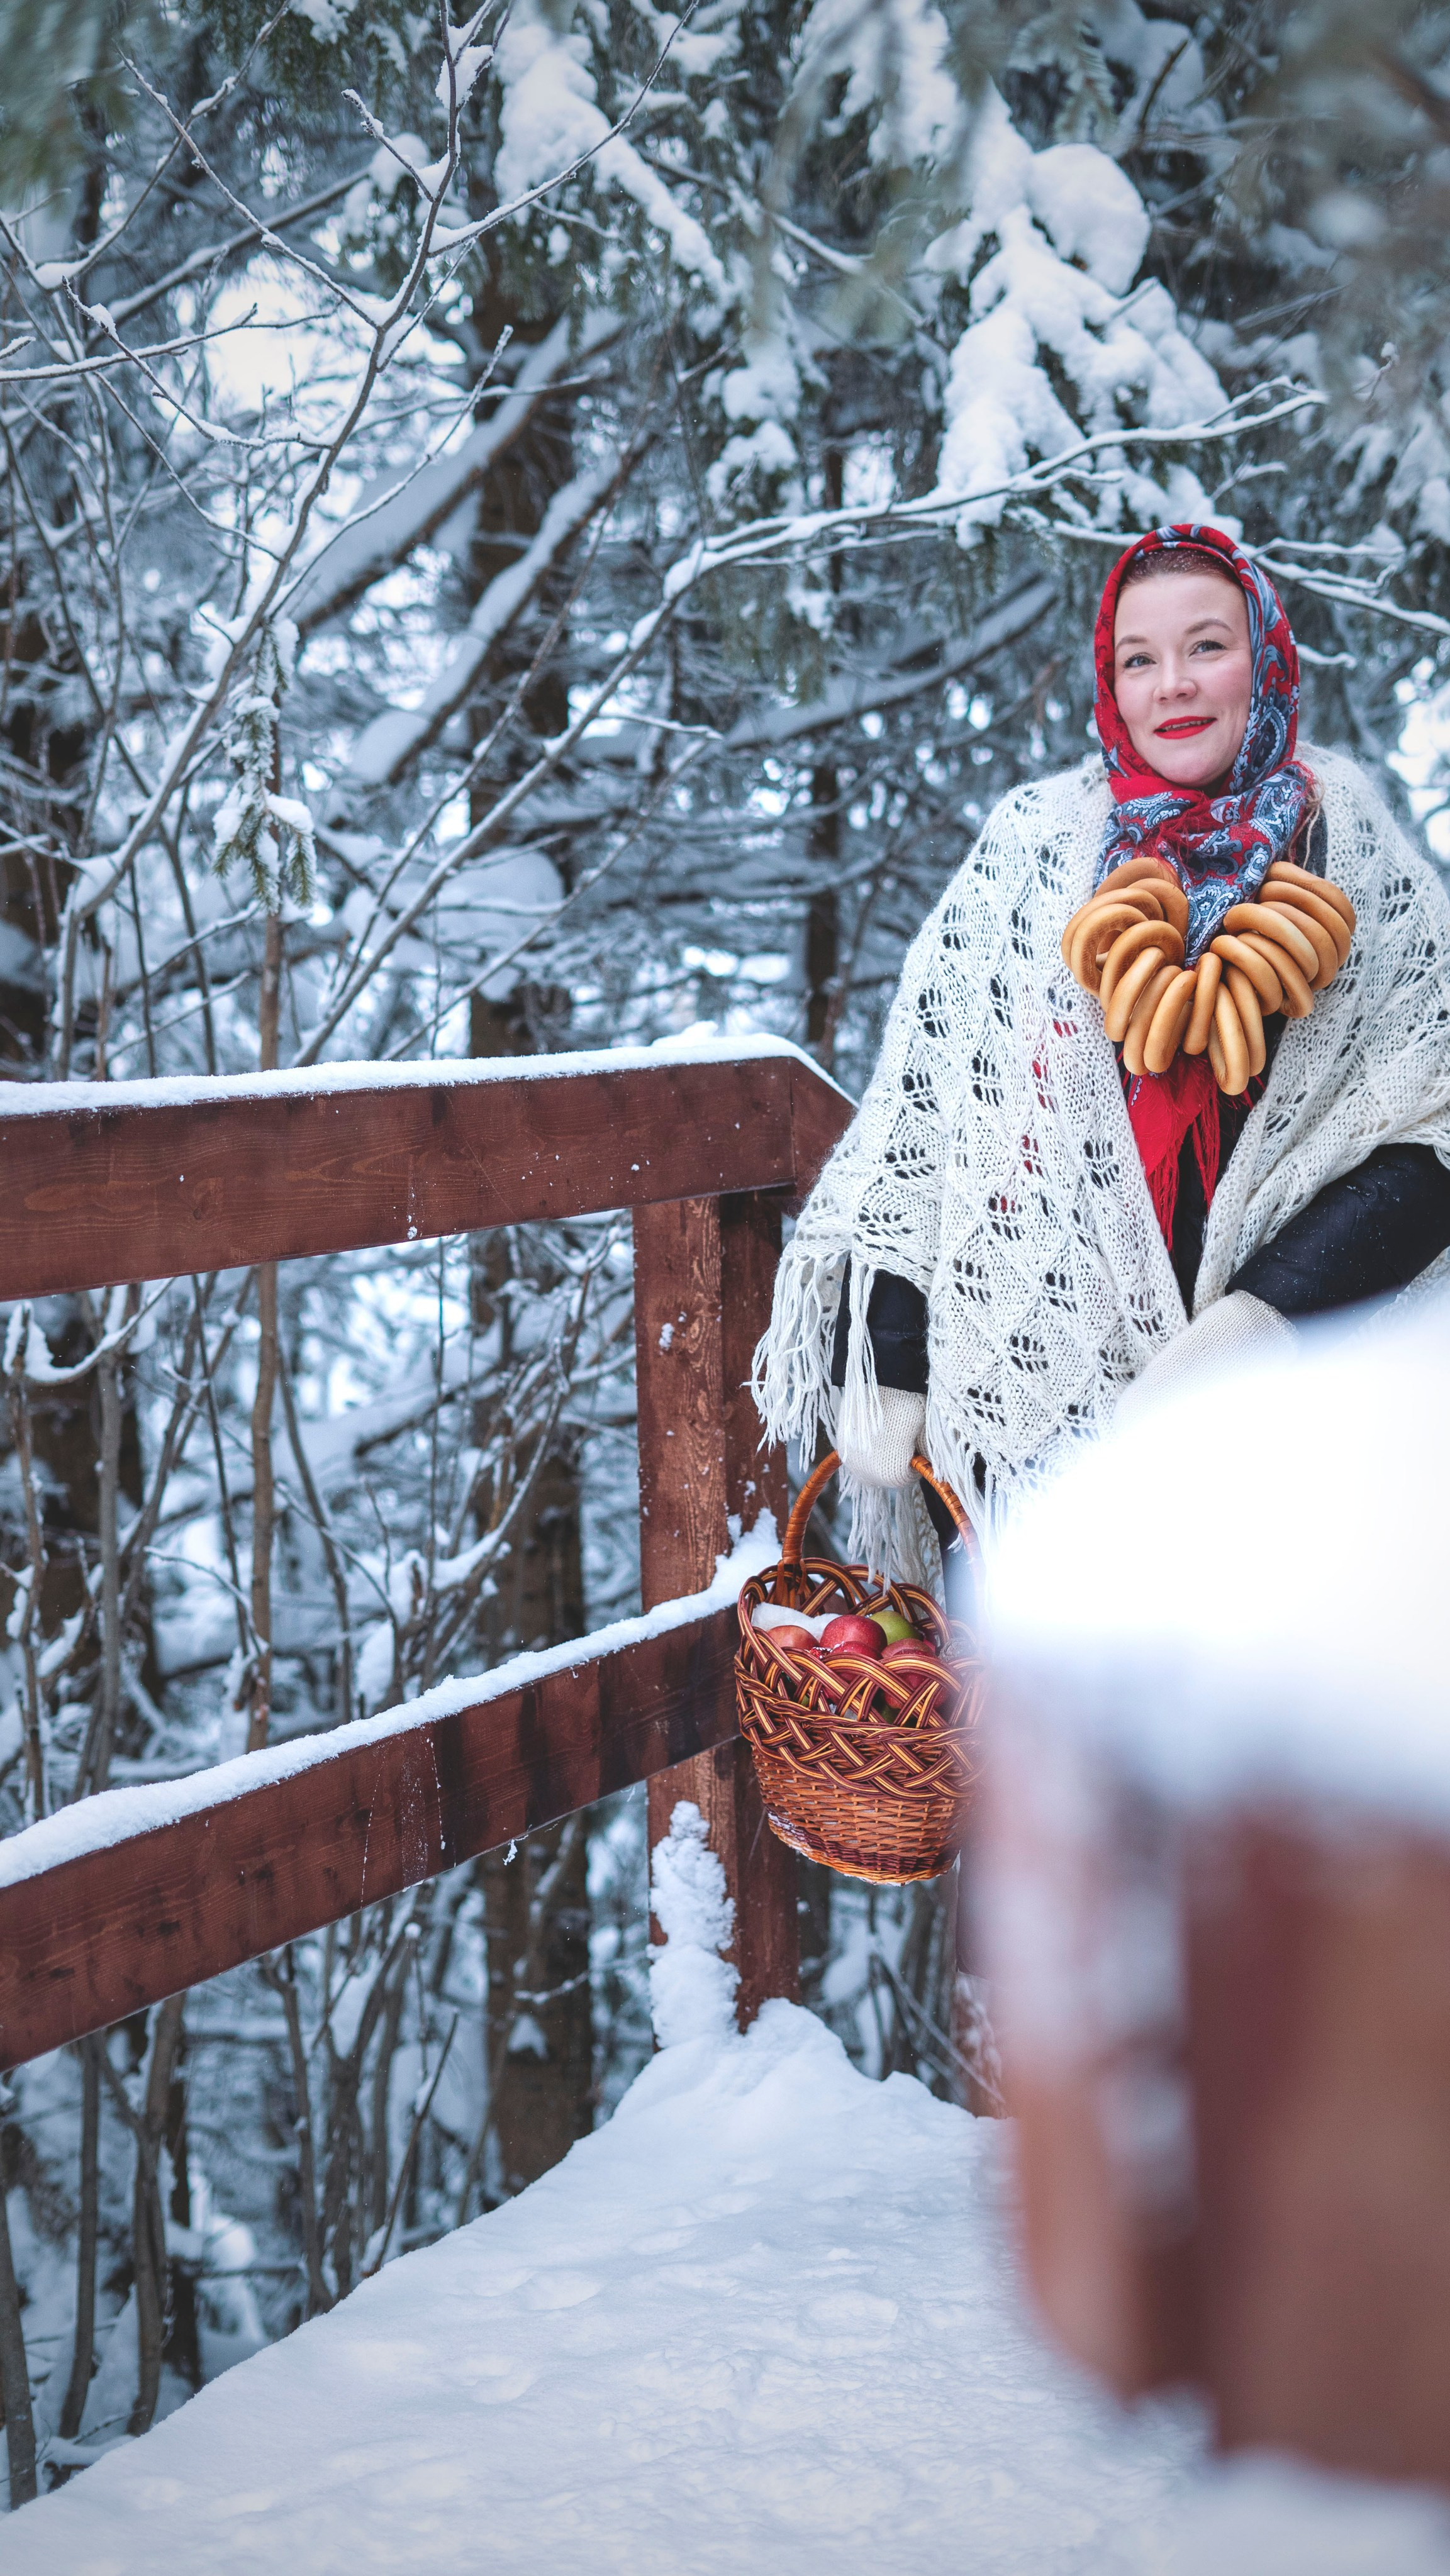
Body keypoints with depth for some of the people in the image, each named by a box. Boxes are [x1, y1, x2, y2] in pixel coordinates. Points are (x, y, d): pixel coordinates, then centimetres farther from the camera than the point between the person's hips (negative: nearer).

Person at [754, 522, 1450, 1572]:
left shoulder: (1353, 854, 5)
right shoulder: (1031, 848, 5)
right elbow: (915, 1116, 5)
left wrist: (1260, 1318, -14)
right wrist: (889, 1368, 0)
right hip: (1040, 1387, 0)